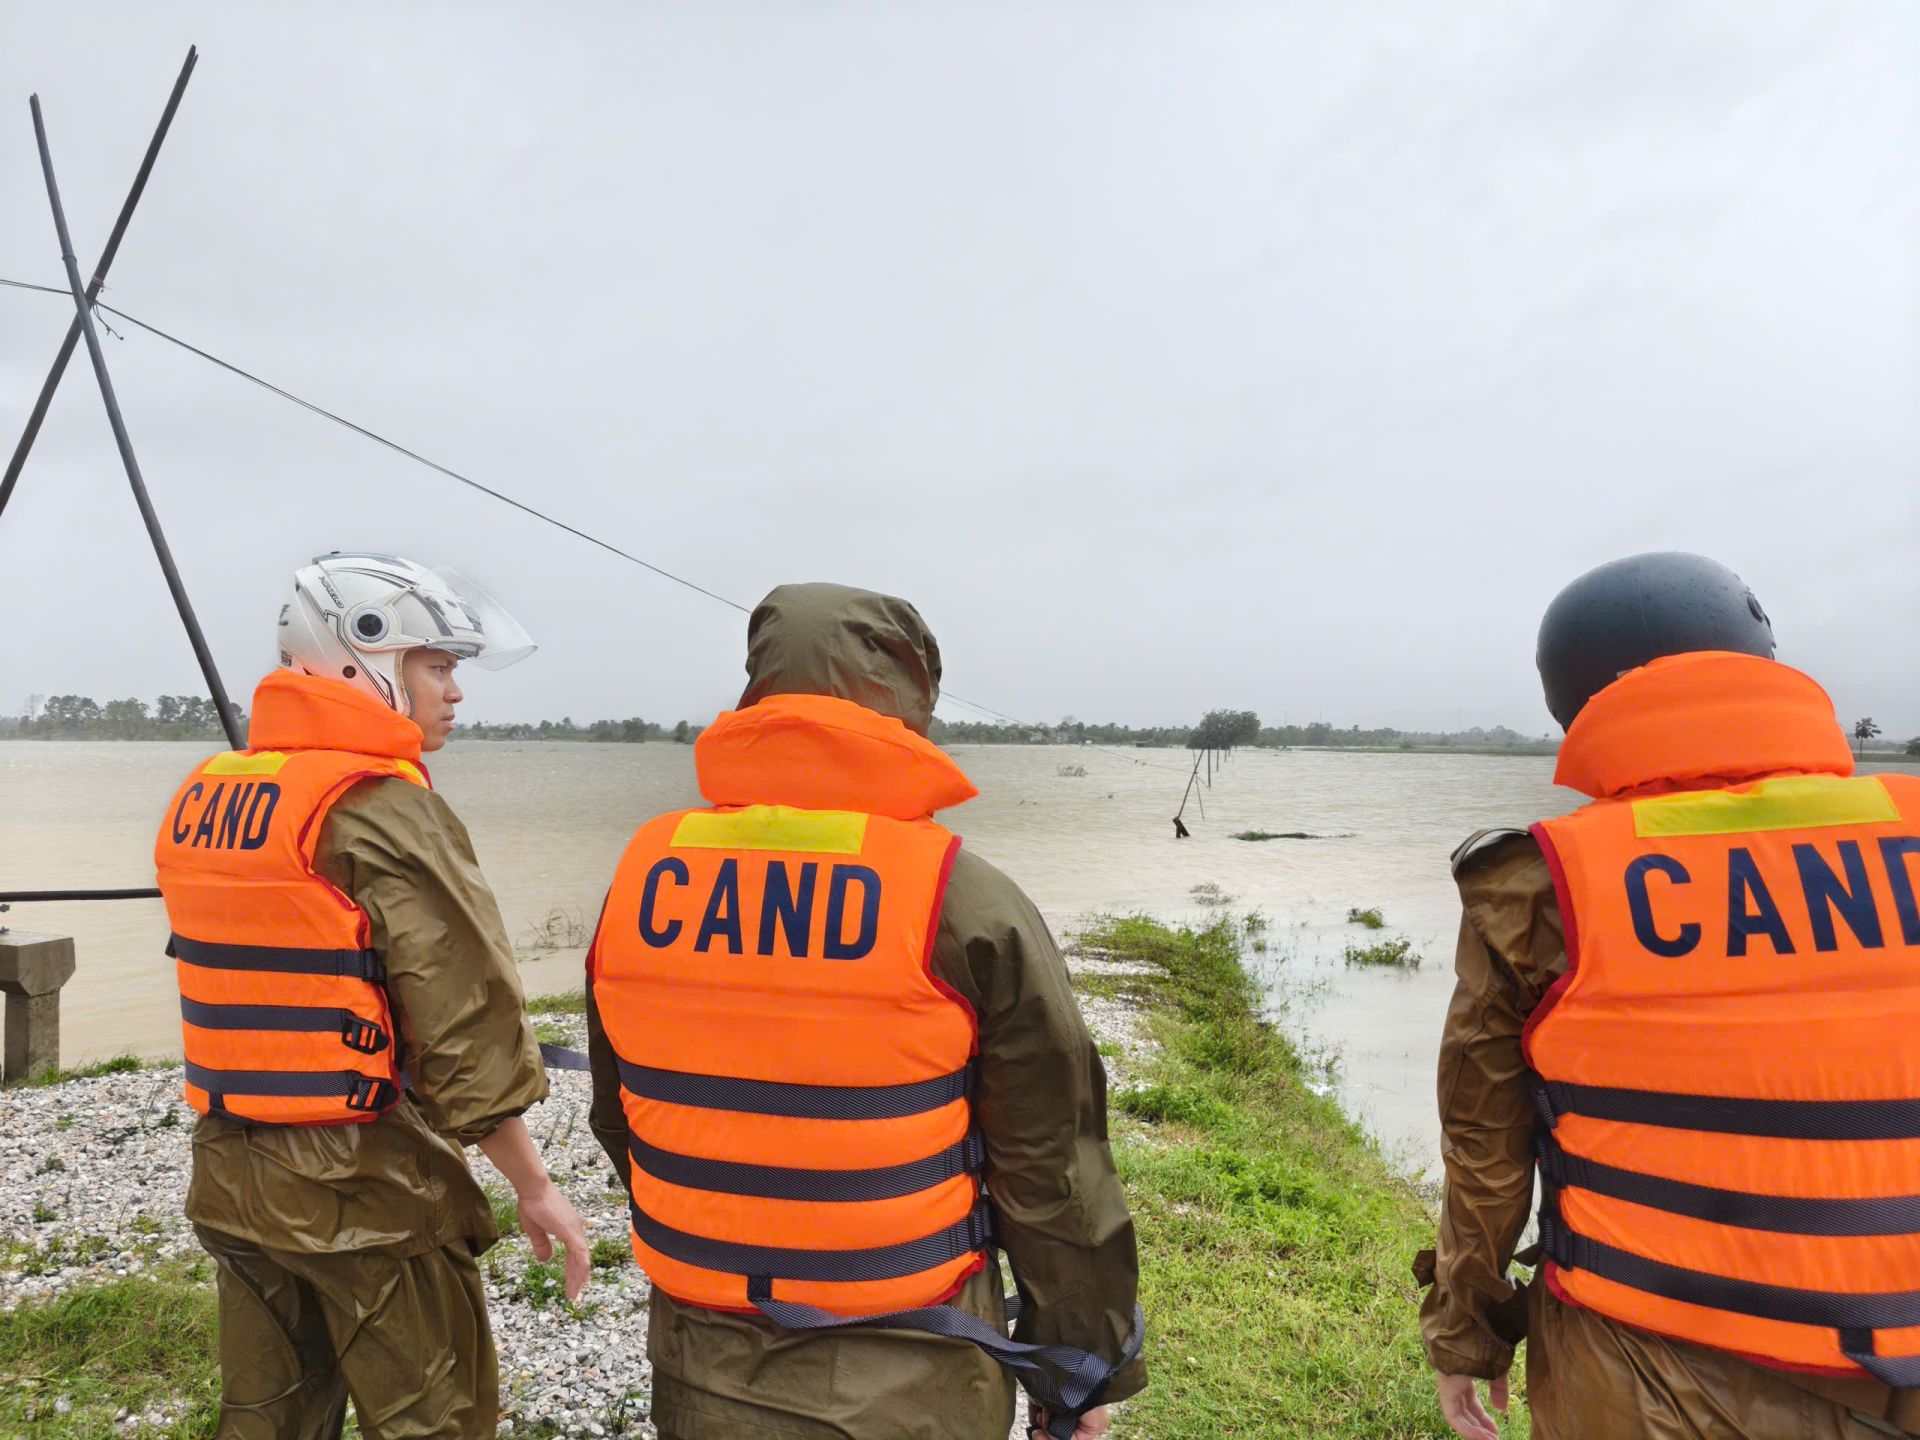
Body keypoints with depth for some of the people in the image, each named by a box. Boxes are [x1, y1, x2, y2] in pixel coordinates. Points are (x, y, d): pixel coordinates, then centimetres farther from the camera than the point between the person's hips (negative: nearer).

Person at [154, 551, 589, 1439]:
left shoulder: (202, 798, 6)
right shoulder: (384, 809, -19)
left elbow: (248, 981, 11)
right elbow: (466, 1023, -21)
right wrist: (534, 1185, -12)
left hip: (229, 1174, 8)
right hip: (364, 1190, -8)